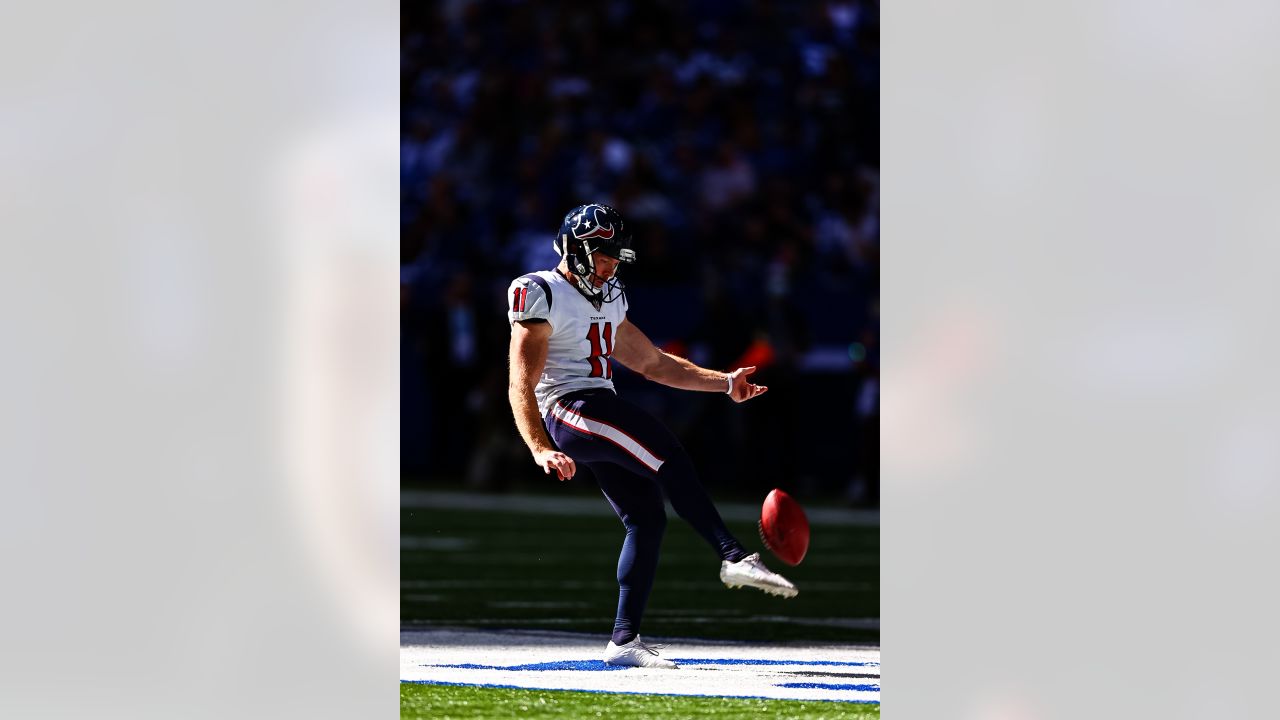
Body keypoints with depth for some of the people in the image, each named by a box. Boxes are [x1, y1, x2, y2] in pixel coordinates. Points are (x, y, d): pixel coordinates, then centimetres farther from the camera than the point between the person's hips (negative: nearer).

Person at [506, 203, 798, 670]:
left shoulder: (607, 300, 21)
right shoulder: (541, 295, -6)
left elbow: (653, 364, 27)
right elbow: (520, 386, -14)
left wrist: (725, 383, 17)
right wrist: (541, 451, -28)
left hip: (601, 414, 9)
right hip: (566, 410, -9)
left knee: (647, 517, -1)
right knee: (667, 456, -25)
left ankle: (625, 641, 2)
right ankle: (734, 557, -33)